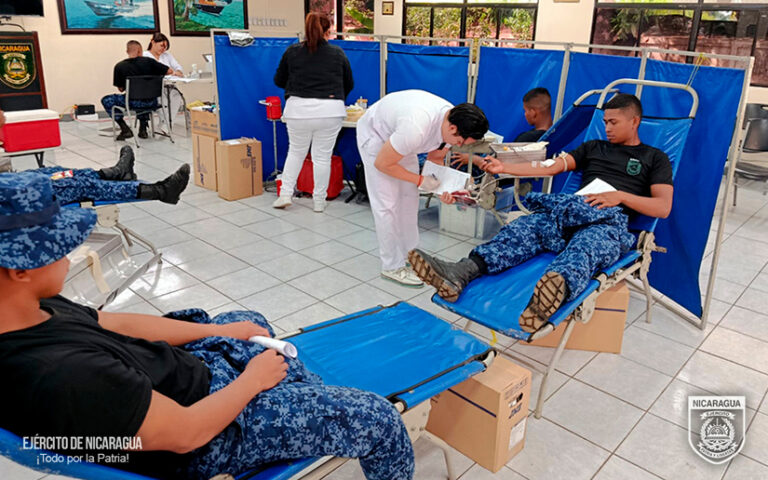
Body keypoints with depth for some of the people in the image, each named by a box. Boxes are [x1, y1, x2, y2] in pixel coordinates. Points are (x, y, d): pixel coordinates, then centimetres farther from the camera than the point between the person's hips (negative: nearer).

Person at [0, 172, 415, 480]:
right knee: (381, 420, -8)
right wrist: (252, 379, -12)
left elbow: (116, 324, 1)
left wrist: (222, 329, 4)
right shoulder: (65, 377, -39)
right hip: (204, 440, -9)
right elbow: (187, 434, -30)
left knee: (251, 322, 32)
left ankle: (319, 398, 45)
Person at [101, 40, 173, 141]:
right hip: (151, 103, 3)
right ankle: (143, 129, 30)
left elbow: (121, 89, 5)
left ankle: (125, 129, 8)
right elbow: (169, 71, 4)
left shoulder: (119, 66, -3)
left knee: (106, 100, 18)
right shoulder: (149, 61, -3)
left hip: (133, 103, -3)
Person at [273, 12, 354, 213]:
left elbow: (279, 80, 16)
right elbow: (349, 84, 17)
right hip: (330, 110, -1)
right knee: (322, 156, 8)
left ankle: (285, 194, 17)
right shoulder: (338, 53, 7)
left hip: (298, 108, 1)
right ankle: (319, 201, 17)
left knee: (296, 152, 19)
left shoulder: (292, 51, 8)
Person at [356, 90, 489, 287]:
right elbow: (382, 163, -29)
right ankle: (392, 266, 1)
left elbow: (435, 157, 0)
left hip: (397, 133, 8)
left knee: (409, 198, 7)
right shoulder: (416, 129, -43)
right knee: (387, 203, -8)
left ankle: (410, 256, 19)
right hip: (375, 133, -8)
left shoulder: (452, 122, -18)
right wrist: (420, 180, -22)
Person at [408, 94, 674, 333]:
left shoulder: (654, 158, 19)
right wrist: (503, 168, 12)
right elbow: (550, 167, 21)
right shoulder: (593, 147, 31)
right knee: (525, 227, -28)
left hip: (610, 222, -3)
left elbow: (663, 207, 7)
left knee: (584, 248, -41)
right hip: (574, 213, 4)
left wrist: (620, 196, -8)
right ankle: (459, 273, -52)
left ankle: (558, 288, -75)